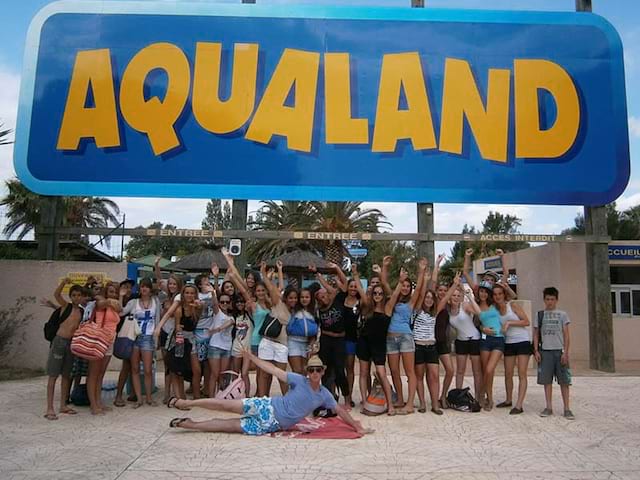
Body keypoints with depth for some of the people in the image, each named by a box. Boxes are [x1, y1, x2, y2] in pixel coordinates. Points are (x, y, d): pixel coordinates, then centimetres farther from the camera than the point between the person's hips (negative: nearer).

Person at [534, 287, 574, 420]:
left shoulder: (562, 315, 7)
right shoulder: (539, 315, 10)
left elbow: (566, 335, 4)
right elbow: (536, 334, 10)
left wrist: (565, 352, -5)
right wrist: (536, 351, 1)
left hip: (559, 351, -1)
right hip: (545, 351, 1)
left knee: (564, 380, -1)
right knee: (546, 380, 3)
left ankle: (567, 408, 6)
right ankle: (549, 407, 11)